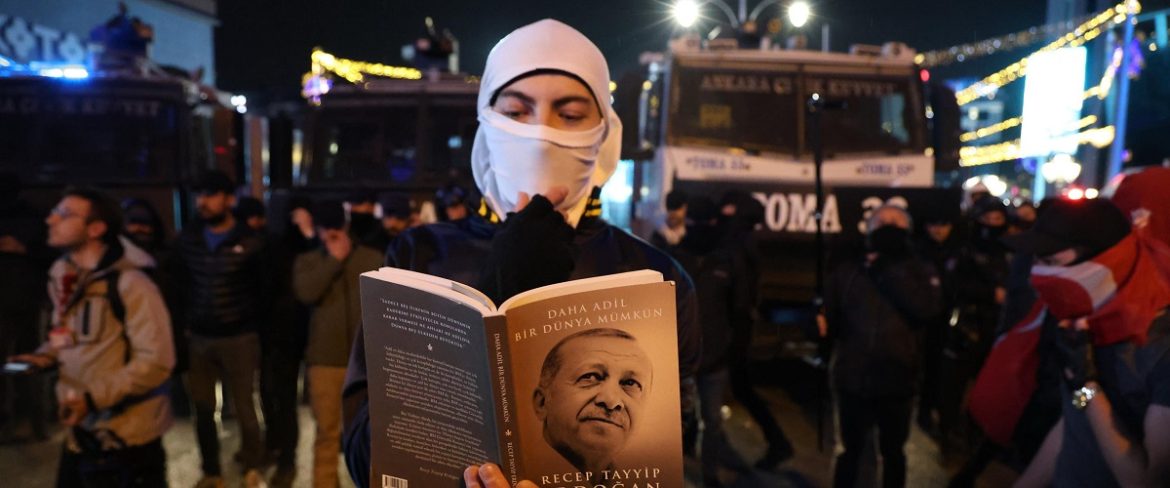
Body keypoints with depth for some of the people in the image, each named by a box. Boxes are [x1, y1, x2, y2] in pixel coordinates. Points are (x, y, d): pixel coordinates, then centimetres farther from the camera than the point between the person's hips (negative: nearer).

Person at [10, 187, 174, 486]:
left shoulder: (130, 284, -19)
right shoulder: (61, 278, 7)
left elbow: (156, 361, -23)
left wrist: (94, 397, -24)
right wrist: (46, 356, 2)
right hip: (81, 433, 8)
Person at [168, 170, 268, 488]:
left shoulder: (250, 241, -8)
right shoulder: (188, 238, 3)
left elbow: (265, 288, 0)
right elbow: (176, 279, 15)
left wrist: (251, 319, 2)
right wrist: (188, 314, 9)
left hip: (239, 337, -3)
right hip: (198, 337, 4)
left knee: (243, 407, 4)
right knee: (203, 409, 10)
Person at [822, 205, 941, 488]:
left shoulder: (920, 271, -1)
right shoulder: (848, 272, 0)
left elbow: (927, 310, -20)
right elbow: (828, 319, 3)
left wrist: (890, 273, -19)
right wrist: (817, 325, -15)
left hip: (896, 383, 0)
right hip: (852, 381, 0)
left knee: (892, 452, 21)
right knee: (850, 451, 17)